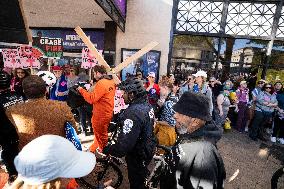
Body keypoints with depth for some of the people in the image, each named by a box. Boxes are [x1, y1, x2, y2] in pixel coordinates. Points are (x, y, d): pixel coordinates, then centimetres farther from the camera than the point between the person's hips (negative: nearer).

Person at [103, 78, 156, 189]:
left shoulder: (133, 113, -35)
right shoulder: (147, 105, -4)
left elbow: (123, 146, -37)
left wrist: (104, 151, -23)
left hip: (138, 156, -8)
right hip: (148, 149, 8)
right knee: (141, 177, 32)